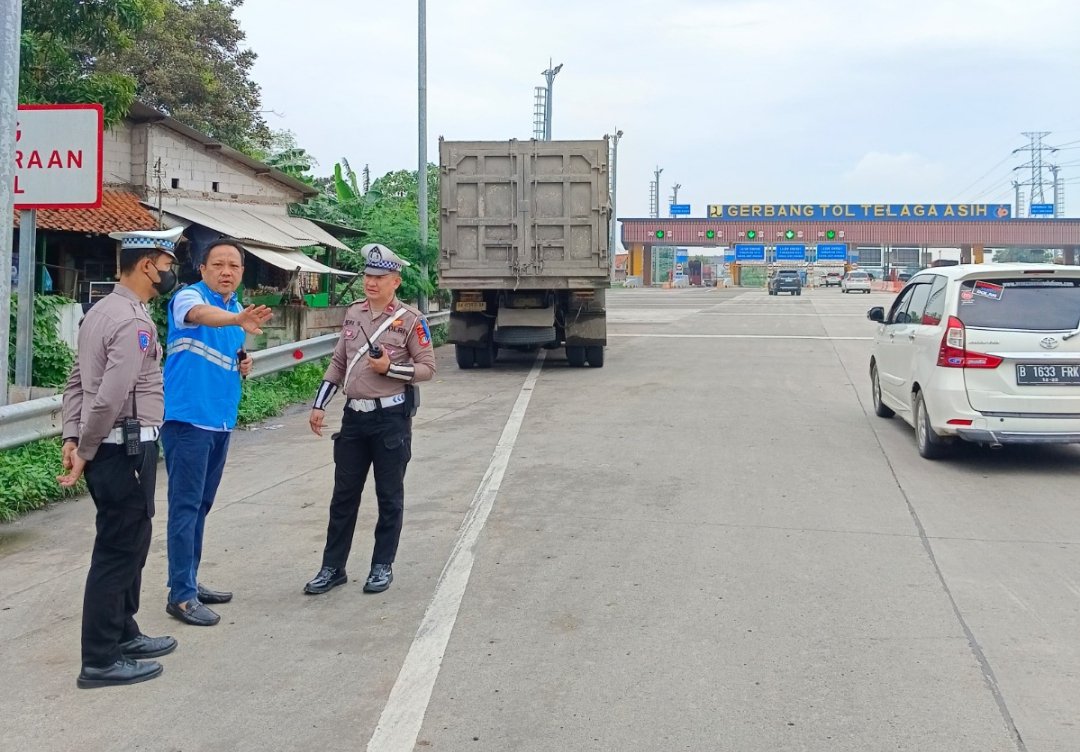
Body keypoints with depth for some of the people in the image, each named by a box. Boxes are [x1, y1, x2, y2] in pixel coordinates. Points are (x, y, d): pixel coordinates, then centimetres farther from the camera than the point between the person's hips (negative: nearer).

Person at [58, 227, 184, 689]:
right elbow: (110, 398, -25)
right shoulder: (134, 322, -19)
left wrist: (73, 438, 7)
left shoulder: (102, 310, 13)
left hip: (107, 447, 10)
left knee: (127, 545, 20)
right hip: (126, 448, -10)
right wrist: (85, 452, -13)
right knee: (118, 551, -1)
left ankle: (122, 634, 33)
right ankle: (100, 660, 8)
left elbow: (77, 381, 14)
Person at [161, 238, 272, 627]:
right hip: (187, 419, -8)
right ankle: (181, 595, 1)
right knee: (185, 506, -5)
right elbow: (201, 315, -35)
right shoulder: (189, 297, -10)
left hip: (221, 420, 8)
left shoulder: (237, 310, 14)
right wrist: (238, 319, -55)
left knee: (201, 506, 15)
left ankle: (190, 582, 26)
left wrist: (243, 366, 3)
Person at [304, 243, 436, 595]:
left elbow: (427, 368, -6)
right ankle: (332, 567, 20)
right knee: (343, 495, 10)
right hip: (354, 415, 5)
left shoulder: (410, 319, -7)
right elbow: (338, 363, 14)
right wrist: (319, 405, 9)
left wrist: (390, 368, -20)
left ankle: (383, 566, 19)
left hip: (391, 417, -5)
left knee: (389, 496, 6)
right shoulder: (353, 313, 9)